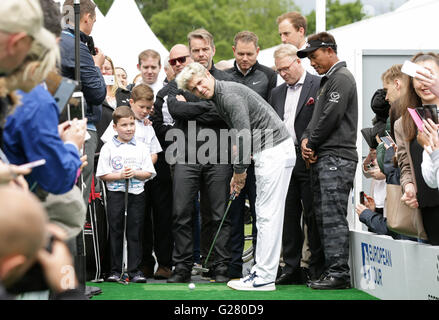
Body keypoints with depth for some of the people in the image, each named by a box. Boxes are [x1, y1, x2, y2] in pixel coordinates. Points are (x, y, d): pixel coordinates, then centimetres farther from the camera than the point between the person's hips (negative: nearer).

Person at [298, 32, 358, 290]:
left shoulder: (341, 78, -8)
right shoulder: (328, 80, 23)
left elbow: (331, 117, -16)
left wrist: (312, 144, -6)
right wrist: (306, 140, 4)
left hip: (336, 158, -10)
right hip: (322, 160, 10)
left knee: (334, 217, -12)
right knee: (324, 218, 7)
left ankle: (339, 273, -12)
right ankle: (331, 271, 9)